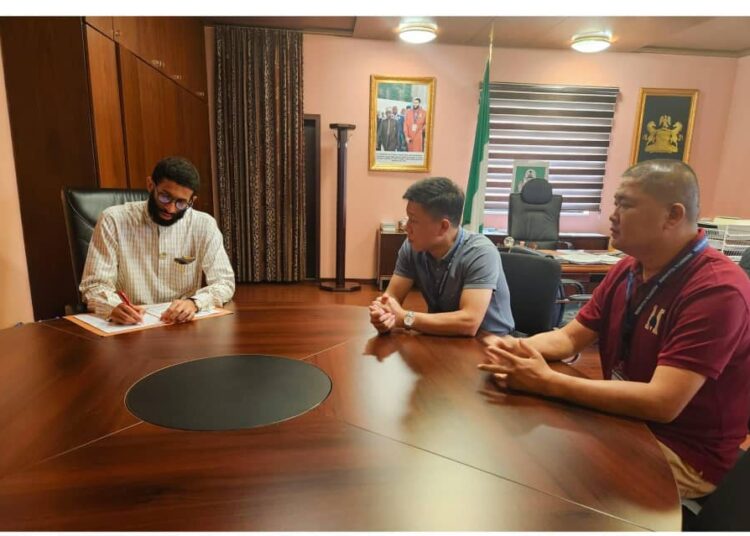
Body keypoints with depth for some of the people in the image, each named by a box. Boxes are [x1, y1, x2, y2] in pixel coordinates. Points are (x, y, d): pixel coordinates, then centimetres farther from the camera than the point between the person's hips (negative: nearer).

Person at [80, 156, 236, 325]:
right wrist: (114, 307, -27)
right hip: (129, 325, 0)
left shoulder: (204, 225, -2)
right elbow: (95, 285, -5)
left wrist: (194, 302, -25)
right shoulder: (114, 220, -5)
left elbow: (224, 282, -5)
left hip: (182, 325, 0)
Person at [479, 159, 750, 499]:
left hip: (683, 453, -6)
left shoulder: (716, 289, -24)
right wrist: (516, 348, -19)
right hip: (626, 421, 6)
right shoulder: (628, 269, -1)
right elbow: (569, 337, 2)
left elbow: (662, 403, -31)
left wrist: (546, 382, -32)